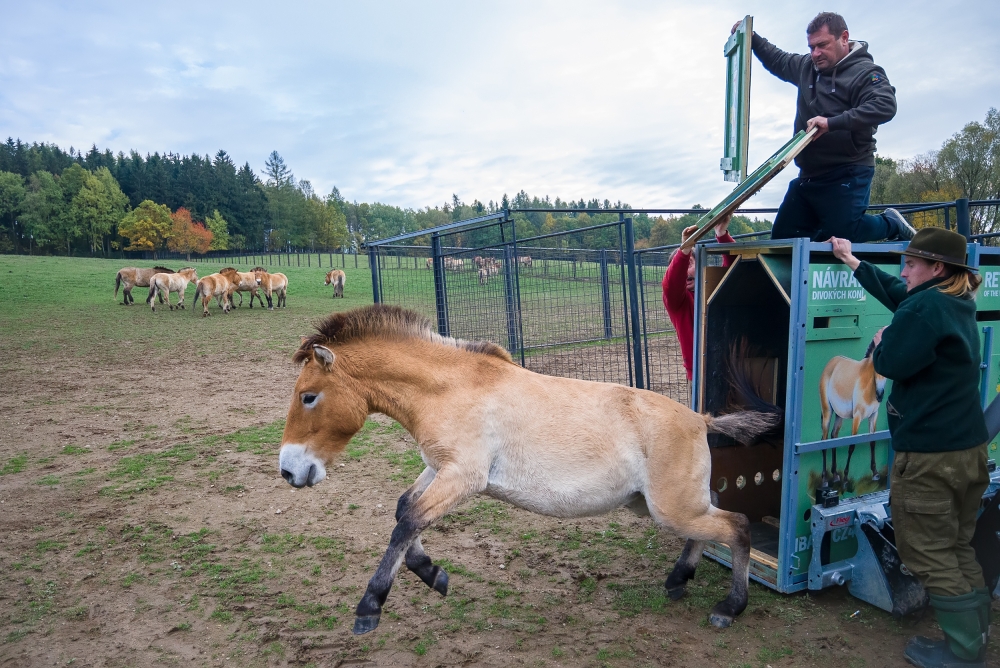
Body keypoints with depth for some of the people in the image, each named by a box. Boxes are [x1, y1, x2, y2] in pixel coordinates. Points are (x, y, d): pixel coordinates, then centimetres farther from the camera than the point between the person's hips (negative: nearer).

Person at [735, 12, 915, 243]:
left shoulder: (865, 72, -9)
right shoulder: (806, 66, 12)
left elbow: (885, 106, -26)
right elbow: (777, 61, 31)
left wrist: (832, 123, -34)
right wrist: (752, 38, 19)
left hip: (848, 174, -8)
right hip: (809, 174, 8)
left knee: (840, 236, -17)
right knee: (782, 237, 7)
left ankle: (892, 225, 14)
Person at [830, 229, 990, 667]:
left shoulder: (925, 307, -21)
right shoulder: (959, 304, 10)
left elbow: (892, 364, -22)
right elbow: (894, 293, 22)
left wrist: (880, 342, 0)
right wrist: (851, 261, 30)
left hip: (929, 454, -10)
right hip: (969, 447, 10)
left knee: (928, 553, 2)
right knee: (958, 547, 20)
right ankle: (976, 632, 28)